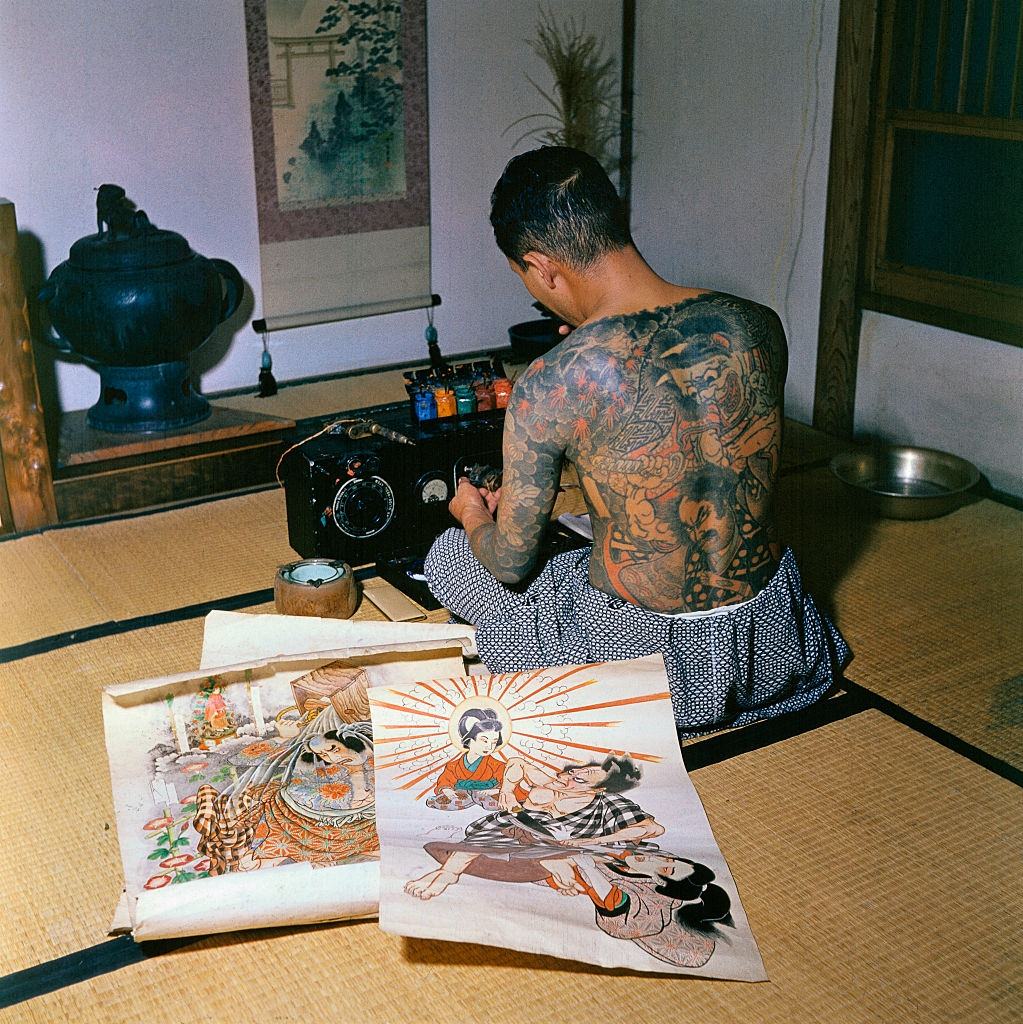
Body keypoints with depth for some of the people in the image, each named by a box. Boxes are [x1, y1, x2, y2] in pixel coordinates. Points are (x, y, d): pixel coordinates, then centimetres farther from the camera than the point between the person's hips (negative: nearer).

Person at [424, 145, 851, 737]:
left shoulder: (551, 385, -23)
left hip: (648, 660, -6)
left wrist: (475, 517, 14)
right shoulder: (758, 326, -9)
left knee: (447, 557, 17)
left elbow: (511, 564, -10)